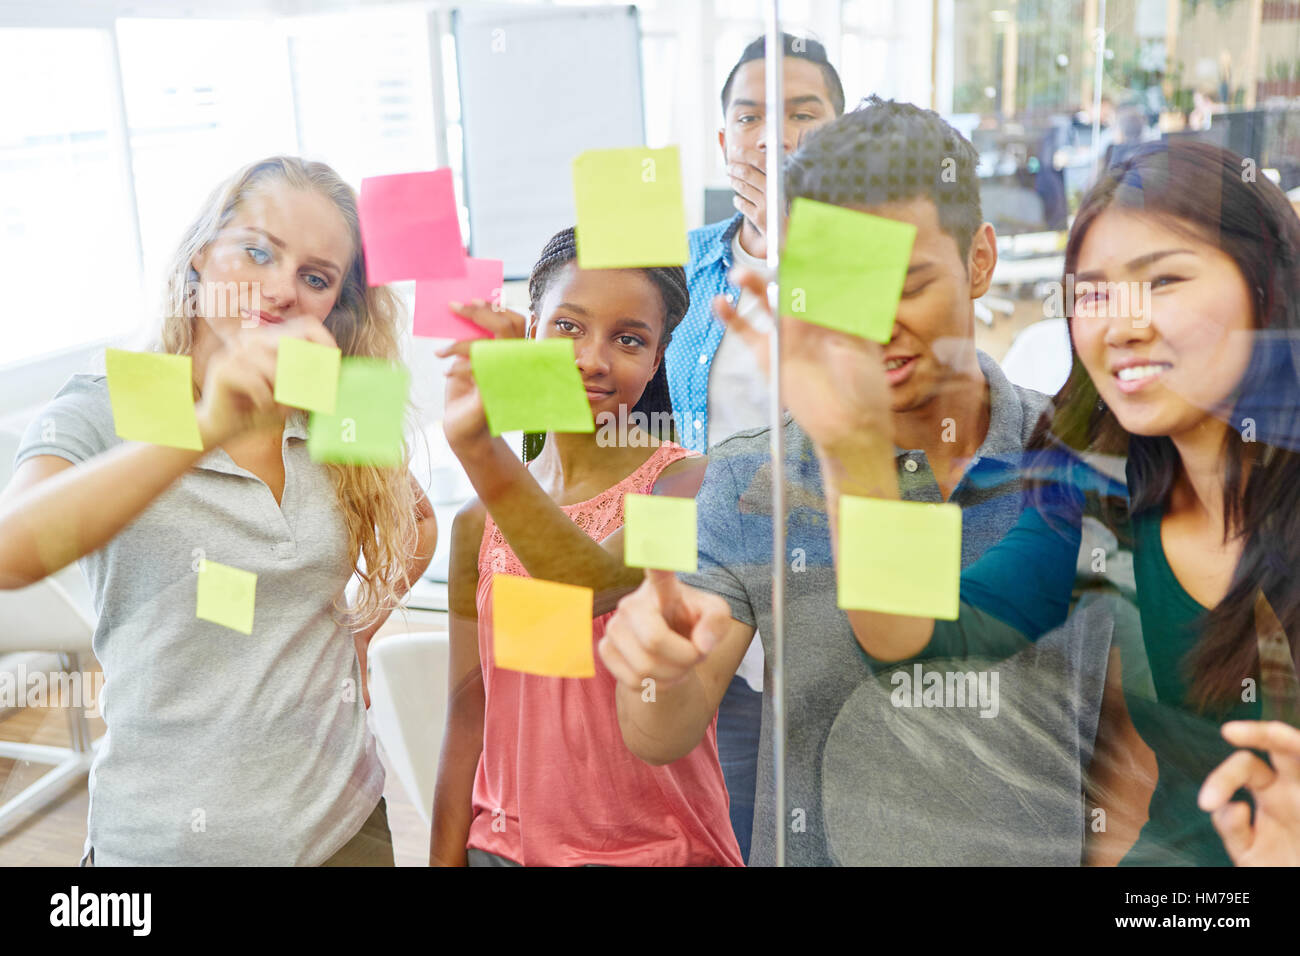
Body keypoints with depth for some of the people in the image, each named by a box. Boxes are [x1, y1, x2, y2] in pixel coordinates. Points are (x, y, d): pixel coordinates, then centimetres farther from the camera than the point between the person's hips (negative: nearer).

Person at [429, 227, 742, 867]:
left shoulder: (691, 482, -11)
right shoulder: (480, 522, 2)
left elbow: (596, 585, -32)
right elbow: (467, 719, 3)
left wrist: (477, 446, -44)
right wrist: (445, 859, 0)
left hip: (653, 846, -3)